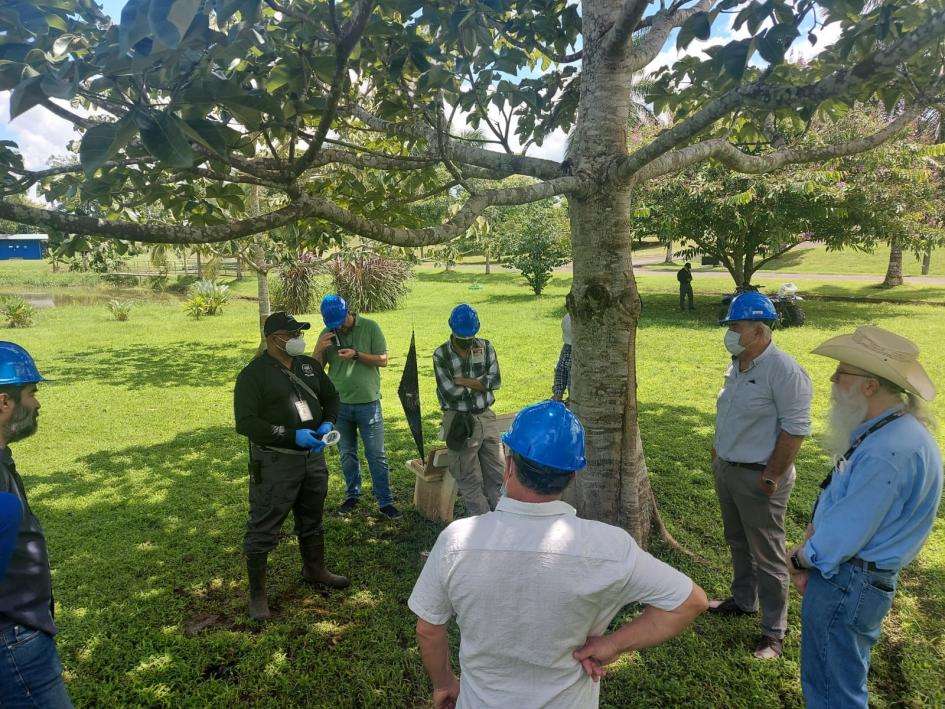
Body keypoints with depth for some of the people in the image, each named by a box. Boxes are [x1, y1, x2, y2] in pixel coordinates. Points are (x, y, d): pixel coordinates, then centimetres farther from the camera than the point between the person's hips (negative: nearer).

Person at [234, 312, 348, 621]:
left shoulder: (309, 365, 4)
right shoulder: (254, 373, -14)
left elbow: (331, 397, 14)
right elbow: (245, 423, -20)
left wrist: (327, 424, -7)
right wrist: (292, 436, -25)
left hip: (313, 457, 6)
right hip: (275, 463, -6)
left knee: (312, 520, 22)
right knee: (263, 529, 1)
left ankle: (315, 569, 43)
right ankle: (257, 592, 19)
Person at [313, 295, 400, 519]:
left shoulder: (370, 327, -7)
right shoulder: (326, 334, 2)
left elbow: (383, 360, -7)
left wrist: (356, 354, -20)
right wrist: (319, 349, -15)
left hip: (368, 403, -3)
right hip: (340, 405, 3)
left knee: (376, 455, 1)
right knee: (347, 454, 15)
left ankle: (385, 501, 10)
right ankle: (352, 495, 31)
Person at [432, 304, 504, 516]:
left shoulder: (485, 347, 4)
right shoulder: (441, 355, -6)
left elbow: (495, 380, -6)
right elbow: (449, 392, -14)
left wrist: (462, 381, -11)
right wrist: (478, 384, -5)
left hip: (486, 416, 4)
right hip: (459, 419, -3)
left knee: (496, 473, 9)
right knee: (469, 479, 1)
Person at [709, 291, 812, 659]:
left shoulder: (783, 371, -21)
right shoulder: (737, 365, 5)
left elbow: (795, 428, -21)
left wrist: (771, 477, -19)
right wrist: (718, 452, 15)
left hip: (758, 478, -8)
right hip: (727, 470, 8)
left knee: (767, 556, 5)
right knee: (738, 543, 23)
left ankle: (774, 631, 20)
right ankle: (743, 600, 43)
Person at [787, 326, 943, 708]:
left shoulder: (888, 452, -31)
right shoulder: (887, 430, 4)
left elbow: (843, 537, -26)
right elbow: (835, 506, 9)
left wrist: (800, 558, -8)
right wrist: (808, 547, -2)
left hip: (846, 584, -10)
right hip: (853, 579, 10)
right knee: (845, 678, 28)